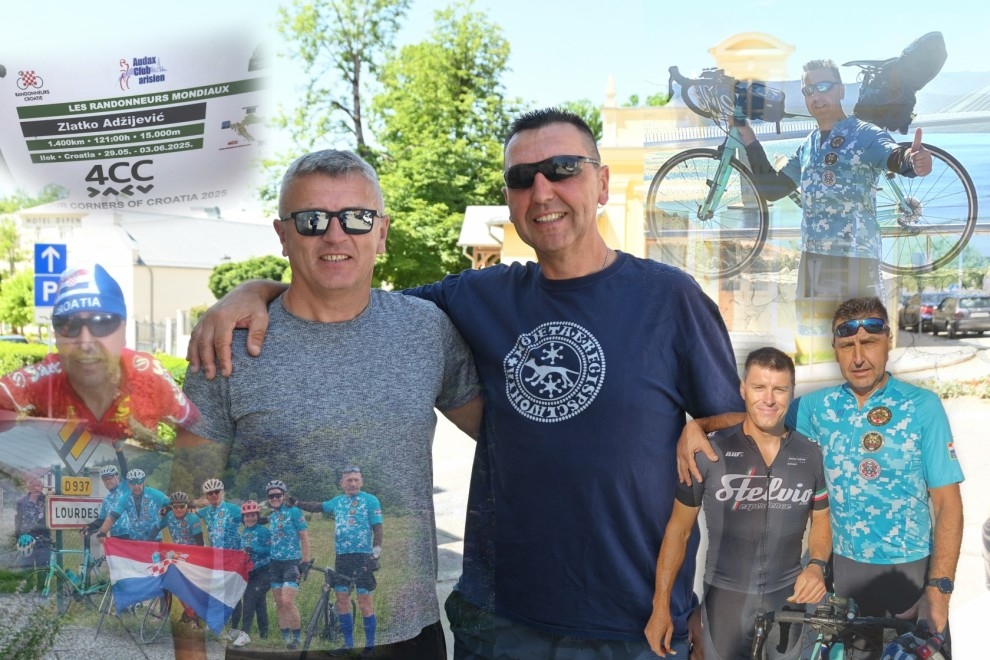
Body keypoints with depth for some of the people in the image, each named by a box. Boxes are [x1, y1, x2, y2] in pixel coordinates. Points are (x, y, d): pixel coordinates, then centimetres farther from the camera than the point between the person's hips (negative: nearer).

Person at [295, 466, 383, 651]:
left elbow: (378, 529, -6)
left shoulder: (371, 500, -3)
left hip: (362, 557, -5)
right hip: (342, 557, 5)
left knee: (365, 603, -7)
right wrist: (296, 504, 24)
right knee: (342, 599, 5)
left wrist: (375, 554, -15)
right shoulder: (338, 501, 12)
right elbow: (318, 507, 30)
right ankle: (348, 643, 15)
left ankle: (370, 645, 1)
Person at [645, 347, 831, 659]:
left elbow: (821, 523, 10)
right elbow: (678, 529, -4)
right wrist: (661, 606, -5)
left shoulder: (811, 455, -3)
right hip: (725, 599, -2)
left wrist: (817, 565, -11)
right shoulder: (710, 453, -11)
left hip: (788, 599, 3)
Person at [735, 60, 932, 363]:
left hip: (855, 261, -7)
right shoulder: (807, 147, 16)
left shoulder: (864, 135, -5)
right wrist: (747, 137, 14)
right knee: (811, 345, 13)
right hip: (812, 261, 7)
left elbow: (894, 157, -25)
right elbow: (771, 187, 21)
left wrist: (911, 159, -50)